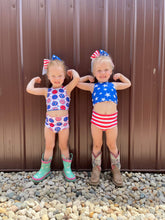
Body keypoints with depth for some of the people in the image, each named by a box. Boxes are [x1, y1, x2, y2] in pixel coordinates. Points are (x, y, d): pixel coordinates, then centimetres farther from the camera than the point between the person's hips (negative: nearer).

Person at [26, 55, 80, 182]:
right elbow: (29, 89, -5)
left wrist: (72, 71, 1)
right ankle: (45, 169, 30)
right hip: (49, 122, 1)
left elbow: (77, 78, -18)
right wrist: (34, 79, 11)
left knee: (64, 146, 12)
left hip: (63, 122, -1)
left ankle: (67, 169, 29)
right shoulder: (46, 91, 3)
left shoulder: (67, 89, -2)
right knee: (49, 146, 14)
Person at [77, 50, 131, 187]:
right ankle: (96, 169, 28)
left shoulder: (114, 85, 12)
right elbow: (77, 83, 13)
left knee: (112, 145, 13)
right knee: (97, 145, 12)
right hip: (97, 119, 0)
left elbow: (128, 84, 28)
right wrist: (87, 78, 17)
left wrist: (120, 76, 21)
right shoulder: (92, 86, 7)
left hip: (112, 119, 1)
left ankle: (116, 169, 28)